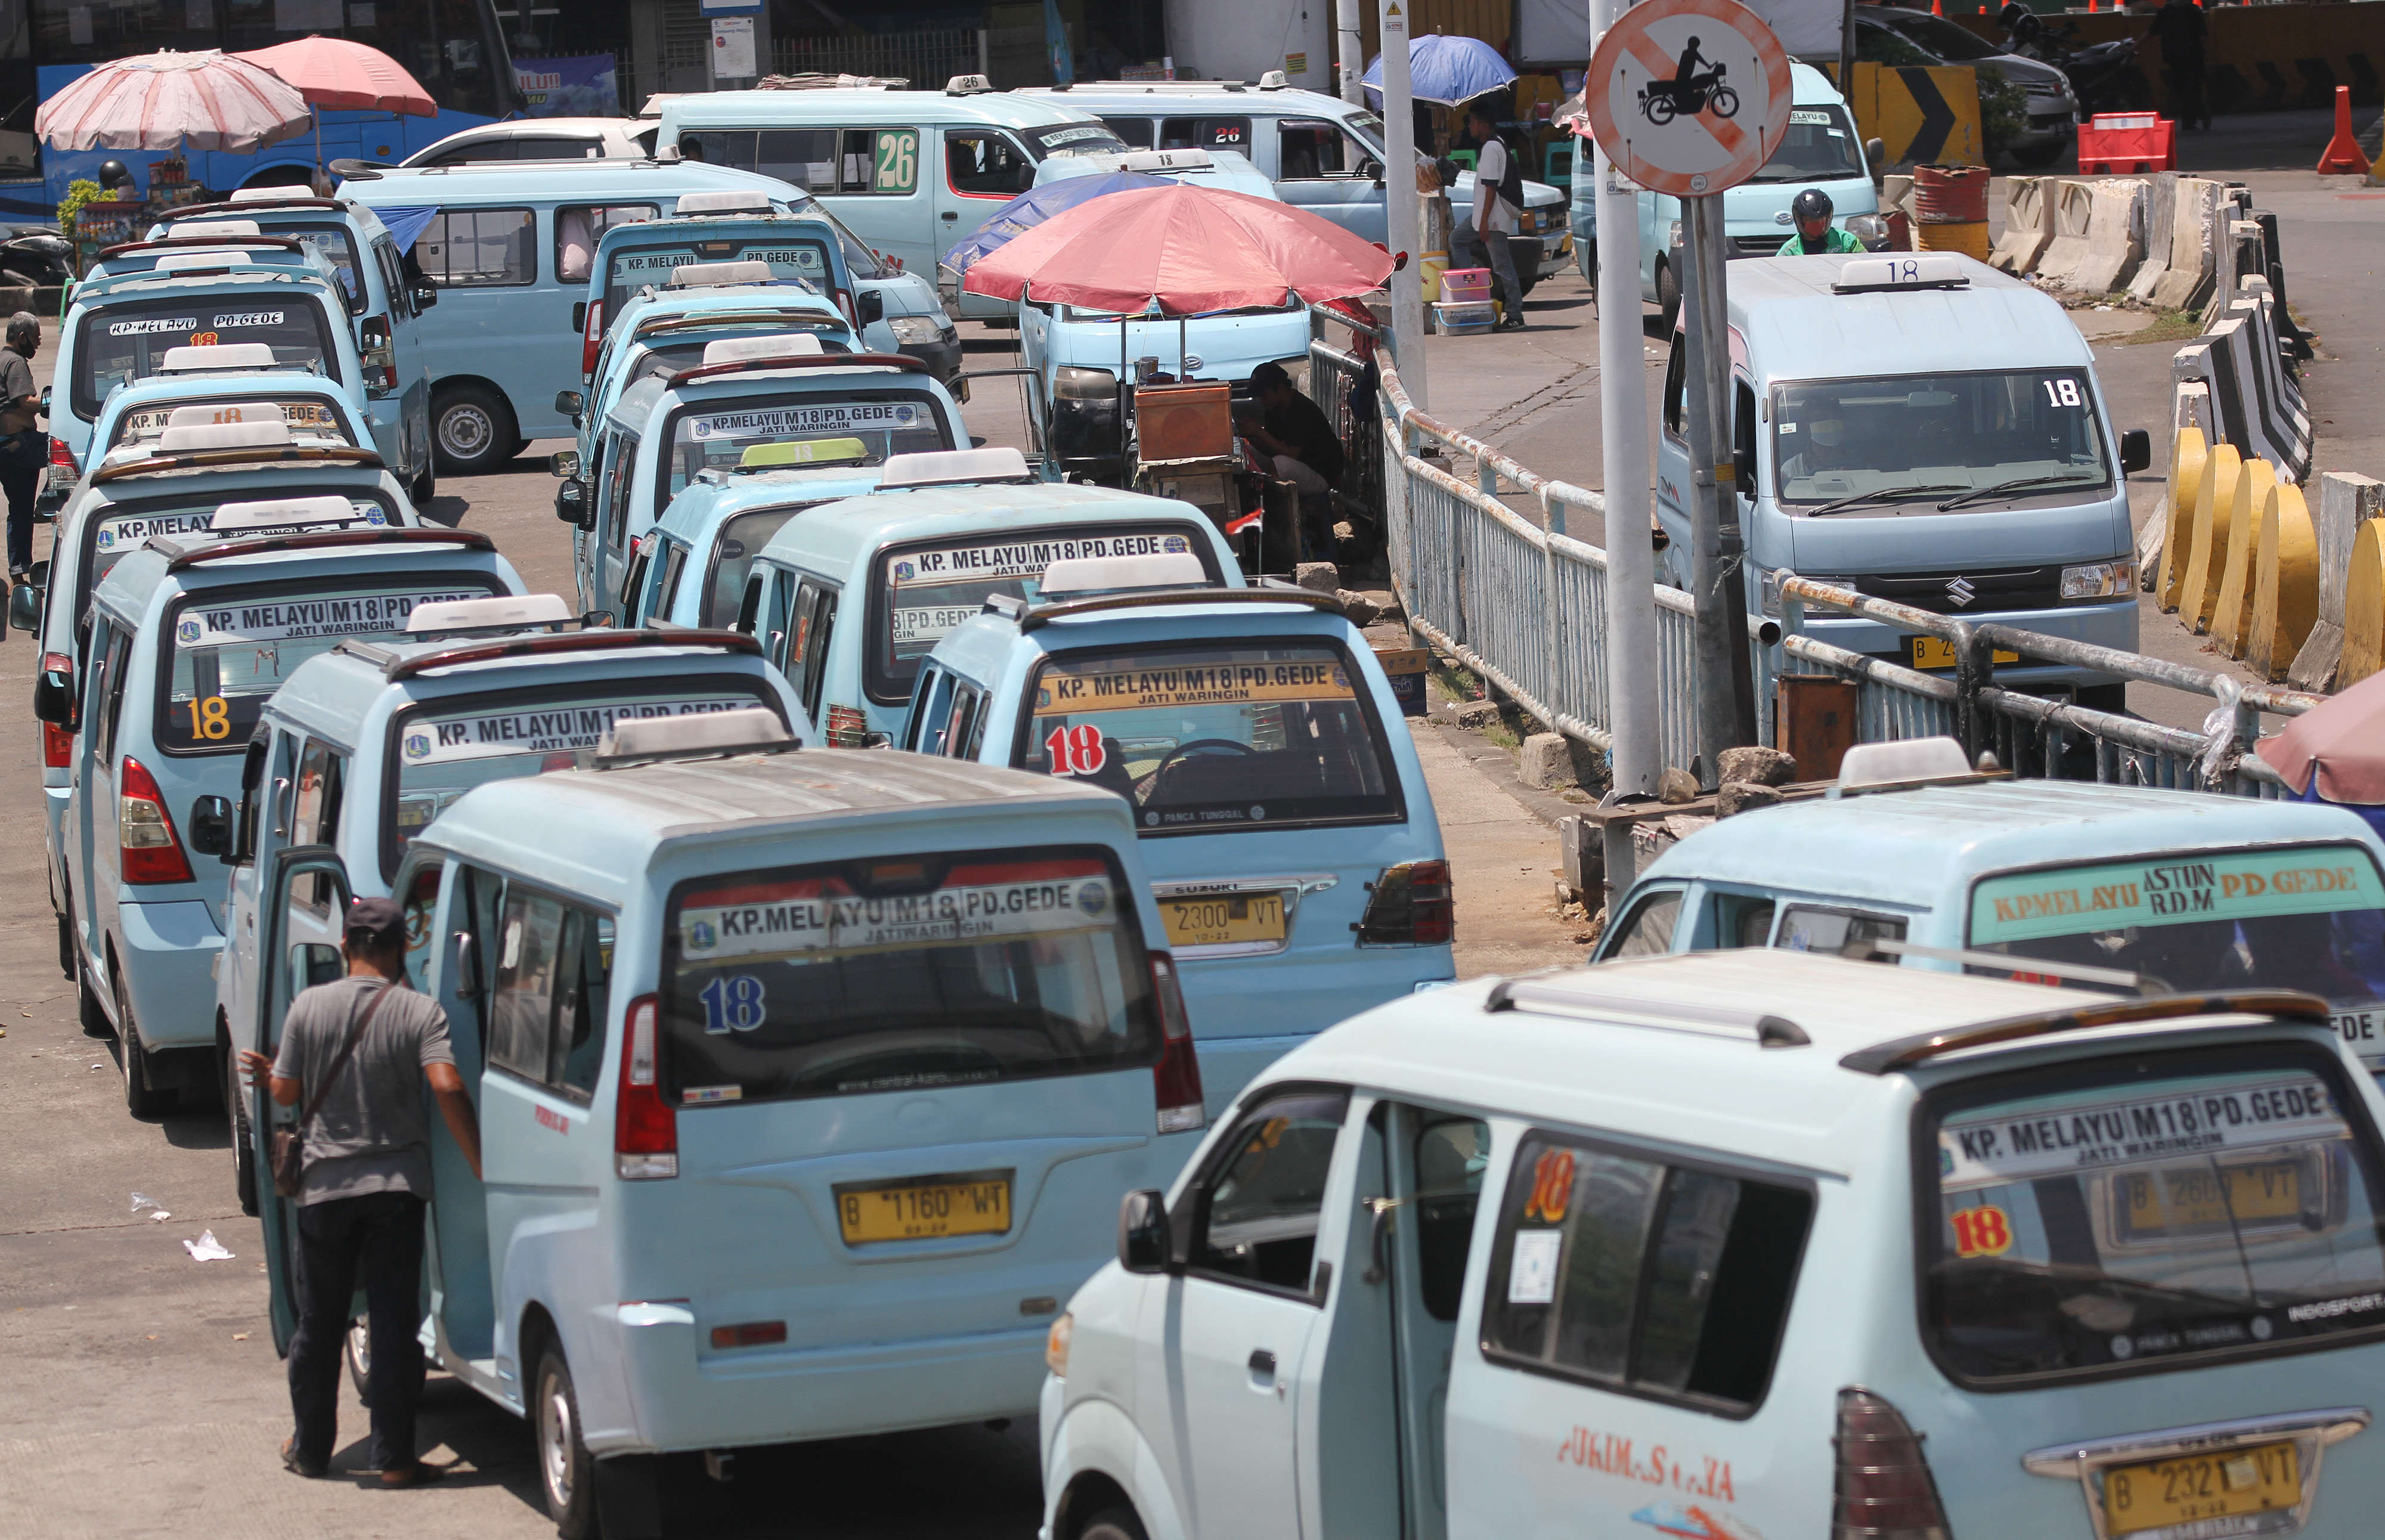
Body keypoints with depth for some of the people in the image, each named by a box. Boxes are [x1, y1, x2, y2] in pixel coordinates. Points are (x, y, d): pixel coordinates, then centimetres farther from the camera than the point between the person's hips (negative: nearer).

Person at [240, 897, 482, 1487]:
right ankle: (395, 1457, 1)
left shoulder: (309, 1007, -3)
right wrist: (481, 1166, -14)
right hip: (397, 1186, -1)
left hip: (326, 1185, 1)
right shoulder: (420, 1013, -8)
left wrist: (267, 1074, 24)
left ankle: (311, 1448, 23)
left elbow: (286, 1093, 1)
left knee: (319, 1322, 14)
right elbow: (447, 1087, -19)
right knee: (395, 1323, 2)